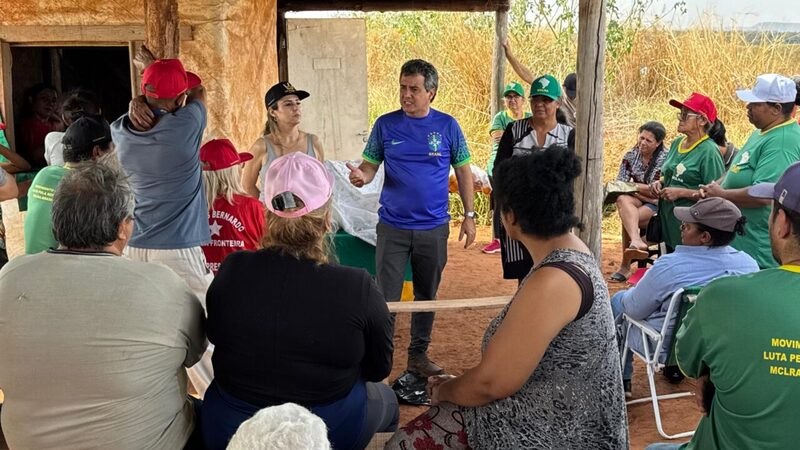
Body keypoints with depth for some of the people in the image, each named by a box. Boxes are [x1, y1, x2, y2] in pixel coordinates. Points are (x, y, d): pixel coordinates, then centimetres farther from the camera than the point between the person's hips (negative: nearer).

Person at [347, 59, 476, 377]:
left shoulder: (447, 126, -1)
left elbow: (463, 171, 5)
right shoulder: (386, 124, -2)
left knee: (426, 295, 14)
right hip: (392, 226, -1)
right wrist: (361, 176, -23)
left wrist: (469, 215, 3)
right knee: (387, 298, 1)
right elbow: (371, 165, 1)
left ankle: (418, 355, 31)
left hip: (434, 228, 1)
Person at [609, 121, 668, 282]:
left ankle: (625, 266, -24)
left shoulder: (665, 159, -8)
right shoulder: (631, 155, 6)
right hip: (636, 200, 4)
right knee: (622, 200, -34)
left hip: (657, 204, -4)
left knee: (627, 219, -32)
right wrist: (645, 194, -10)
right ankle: (636, 241, -56)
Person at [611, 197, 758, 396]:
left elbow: (633, 310, -17)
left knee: (618, 300, 20)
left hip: (667, 346, -5)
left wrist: (637, 289, 6)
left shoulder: (669, 266, -29)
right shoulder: (749, 264, -13)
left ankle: (621, 380, 29)